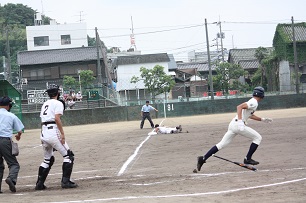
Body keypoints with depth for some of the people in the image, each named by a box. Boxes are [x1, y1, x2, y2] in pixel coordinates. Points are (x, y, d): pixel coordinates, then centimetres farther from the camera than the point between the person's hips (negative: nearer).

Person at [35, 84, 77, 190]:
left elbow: (43, 120, 18)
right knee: (68, 155, 0)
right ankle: (65, 181, -7)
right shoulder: (58, 103, -2)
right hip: (53, 132, -8)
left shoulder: (45, 104, 20)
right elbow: (57, 118, -16)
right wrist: (62, 133, -18)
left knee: (47, 159, 18)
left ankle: (39, 183, 14)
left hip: (43, 133, 8)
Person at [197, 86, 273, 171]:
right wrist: (240, 120, -31)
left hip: (233, 124, 9)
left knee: (221, 144, 8)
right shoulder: (254, 103, -8)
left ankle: (203, 158, 1)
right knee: (257, 138, 5)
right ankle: (248, 159, 6)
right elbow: (239, 106, -22)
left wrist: (263, 119, 39)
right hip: (238, 124, -9)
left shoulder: (252, 102, 22)